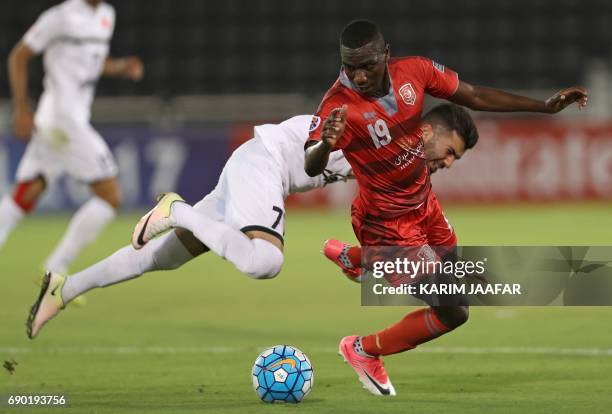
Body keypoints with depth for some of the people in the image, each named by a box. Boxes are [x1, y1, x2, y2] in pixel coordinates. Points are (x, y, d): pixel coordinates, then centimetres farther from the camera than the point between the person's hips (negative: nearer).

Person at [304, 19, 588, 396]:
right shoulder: (339, 105, -31)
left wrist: (546, 107, -2)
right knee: (453, 312, -6)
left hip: (424, 205, 7)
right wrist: (324, 145, -66)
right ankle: (364, 351, 16)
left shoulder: (413, 71, -15)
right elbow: (311, 168, -43)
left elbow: (475, 97, -1)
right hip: (389, 223, -7)